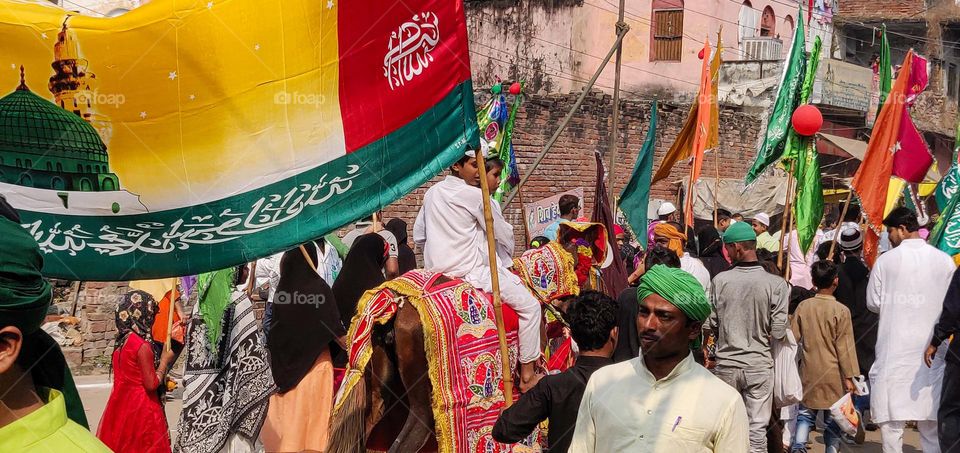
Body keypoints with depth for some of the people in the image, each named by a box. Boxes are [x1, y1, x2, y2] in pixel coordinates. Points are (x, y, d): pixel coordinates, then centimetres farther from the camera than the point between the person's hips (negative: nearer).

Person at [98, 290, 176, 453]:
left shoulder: (121, 341, 2)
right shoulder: (143, 346, -21)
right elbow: (151, 384, -17)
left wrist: (163, 382, 10)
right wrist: (165, 360, -7)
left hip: (121, 404, 7)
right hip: (141, 408, -7)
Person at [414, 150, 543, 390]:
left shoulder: (432, 193, 9)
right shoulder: (475, 196, -12)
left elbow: (418, 236, 15)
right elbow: (505, 236, -3)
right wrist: (505, 259, 16)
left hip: (435, 269, 9)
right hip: (472, 271, -9)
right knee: (530, 306, -1)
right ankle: (527, 375, 2)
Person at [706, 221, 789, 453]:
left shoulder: (721, 280, -8)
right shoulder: (776, 284, -10)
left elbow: (709, 326, -3)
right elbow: (778, 332, -10)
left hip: (726, 364, 1)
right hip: (759, 364, -1)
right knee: (757, 430, 6)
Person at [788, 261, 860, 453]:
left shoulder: (803, 307, -2)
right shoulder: (841, 311, -11)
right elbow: (845, 346, -9)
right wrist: (850, 377, -5)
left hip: (809, 372, 3)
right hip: (833, 374, -3)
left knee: (806, 413, 11)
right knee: (833, 418, 7)